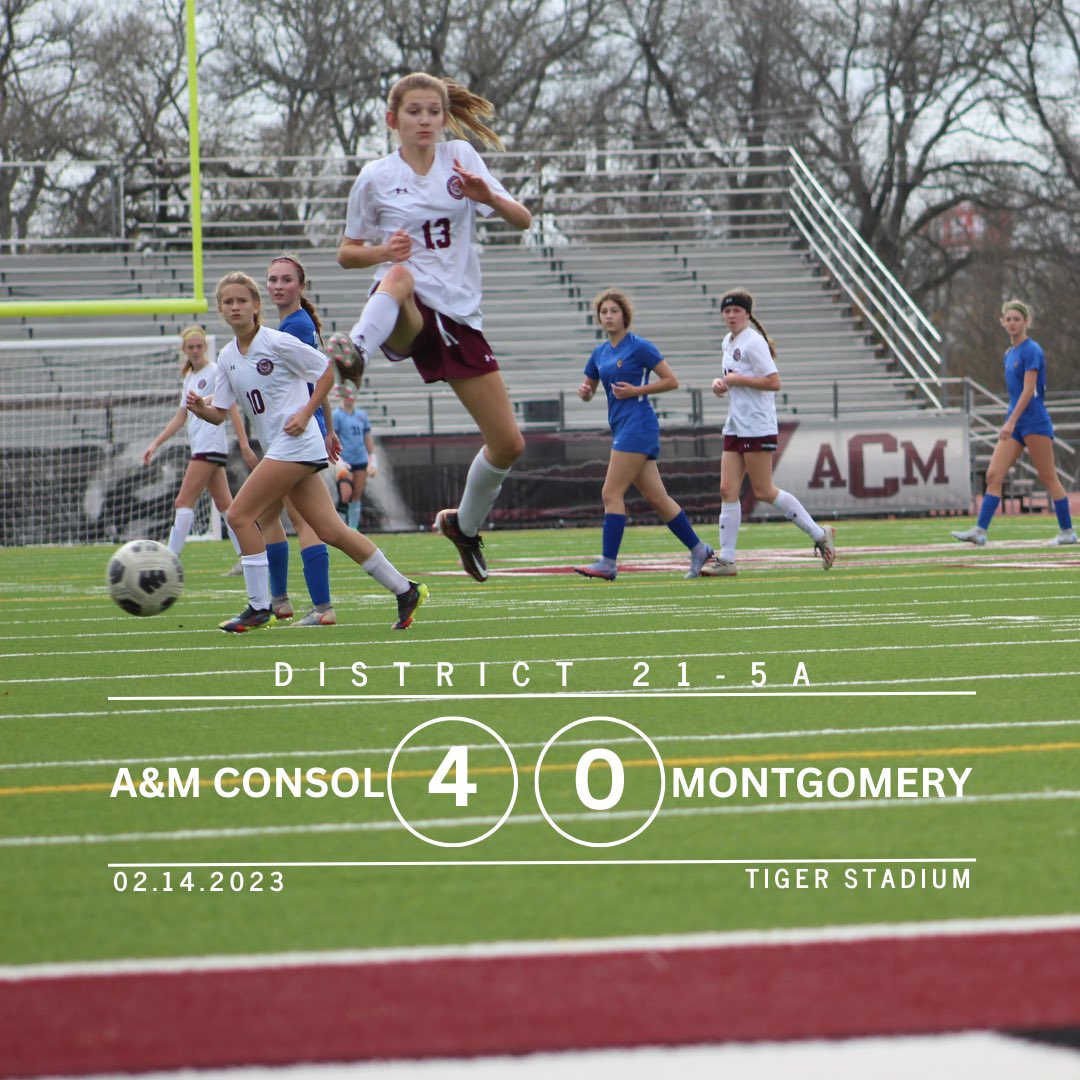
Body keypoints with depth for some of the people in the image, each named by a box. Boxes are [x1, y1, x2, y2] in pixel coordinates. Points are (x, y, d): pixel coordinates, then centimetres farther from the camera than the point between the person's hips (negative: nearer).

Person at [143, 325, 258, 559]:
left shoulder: (215, 371, -6)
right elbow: (180, 418, 22)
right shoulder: (189, 377, 19)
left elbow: (232, 409, -10)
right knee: (224, 503, 7)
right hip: (200, 448, 9)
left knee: (184, 502, -11)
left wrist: (244, 445, -16)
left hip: (211, 446, -9)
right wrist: (156, 443, 16)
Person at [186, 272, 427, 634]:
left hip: (296, 443, -8)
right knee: (330, 530, 5)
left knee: (240, 515, -12)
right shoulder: (227, 358, 12)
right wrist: (199, 408, -9)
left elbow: (328, 370, -3)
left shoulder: (278, 342, -8)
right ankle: (404, 590, 13)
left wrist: (305, 413, -11)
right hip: (276, 450, 8)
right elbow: (219, 413, 13)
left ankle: (258, 607, -6)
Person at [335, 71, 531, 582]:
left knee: (508, 443, 4)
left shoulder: (461, 157, 8)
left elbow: (522, 220, 5)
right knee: (400, 276, -43)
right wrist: (381, 251, -11)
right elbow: (347, 253, 11)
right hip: (405, 316, -4)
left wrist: (488, 196, -17)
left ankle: (464, 525, 30)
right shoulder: (376, 178, 3)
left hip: (459, 314, 4)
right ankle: (356, 351, -67)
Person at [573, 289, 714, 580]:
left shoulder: (639, 347, -7)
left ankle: (608, 564, -13)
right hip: (621, 427, 8)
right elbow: (588, 391, 24)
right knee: (656, 497, 9)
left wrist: (636, 390, -15)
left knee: (611, 493, -12)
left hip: (638, 423, -8)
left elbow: (671, 380, -7)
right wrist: (584, 391, 1)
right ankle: (699, 550, 18)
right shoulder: (600, 353, 15)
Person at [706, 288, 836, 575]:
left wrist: (736, 379, -16)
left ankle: (819, 534, 8)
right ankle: (726, 559, 0)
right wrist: (721, 382, 9)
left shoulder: (753, 342, -13)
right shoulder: (729, 341, 15)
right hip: (735, 427, 9)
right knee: (727, 491, 1)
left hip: (757, 427, -9)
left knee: (764, 492, -4)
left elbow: (774, 382, -19)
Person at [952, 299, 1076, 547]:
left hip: (1034, 422, -8)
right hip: (1014, 424, 8)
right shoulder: (1009, 353, 15)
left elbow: (1029, 390, -18)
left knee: (1048, 478, -1)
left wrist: (1012, 422, -24)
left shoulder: (1031, 350, -11)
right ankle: (980, 531, -8)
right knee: (993, 476, -3)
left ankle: (1067, 531, 9)